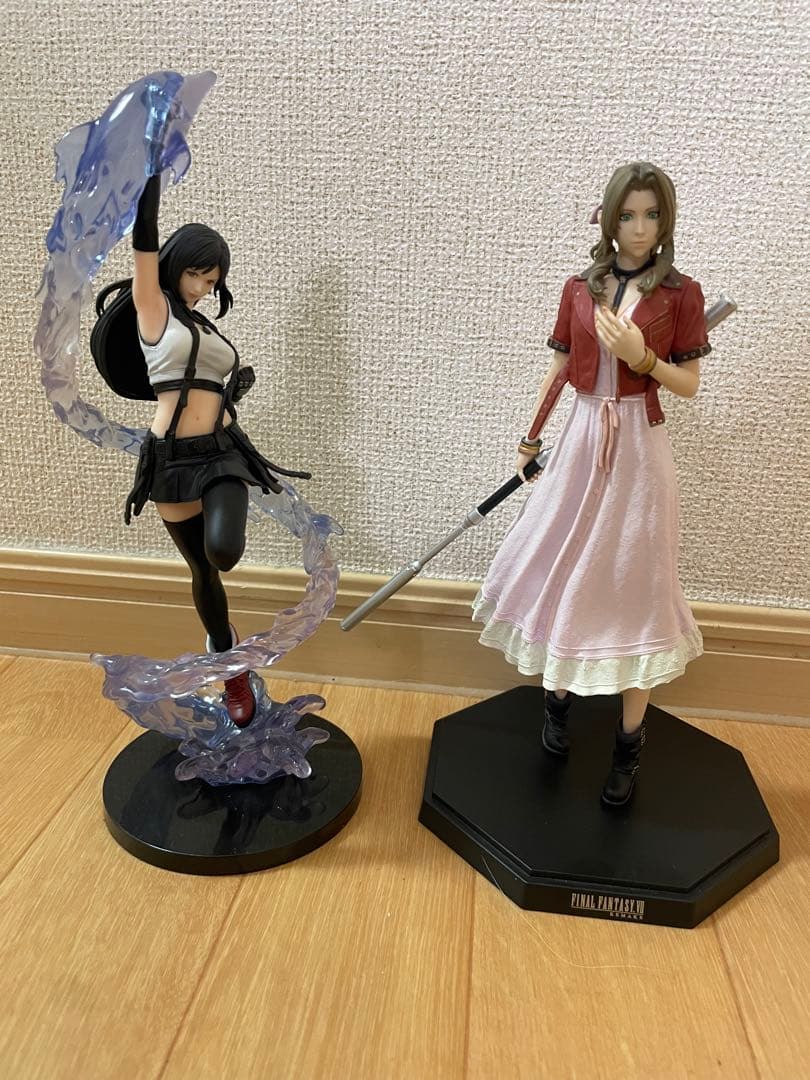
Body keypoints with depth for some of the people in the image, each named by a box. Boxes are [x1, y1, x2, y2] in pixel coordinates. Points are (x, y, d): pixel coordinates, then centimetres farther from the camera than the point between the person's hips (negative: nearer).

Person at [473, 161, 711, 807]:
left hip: (640, 449, -2)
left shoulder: (680, 293, -1)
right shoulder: (579, 288, 6)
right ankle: (559, 695, 30)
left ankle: (630, 740, 14)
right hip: (581, 442, 3)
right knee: (560, 572, 7)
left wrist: (642, 356, -18)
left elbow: (689, 386, -1)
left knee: (634, 588, 1)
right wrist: (531, 437, 15)